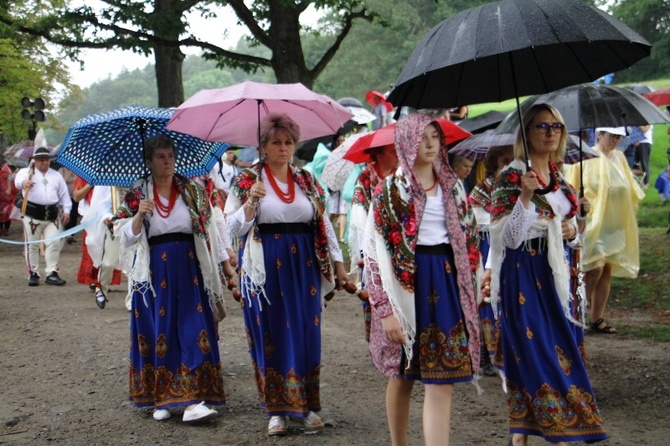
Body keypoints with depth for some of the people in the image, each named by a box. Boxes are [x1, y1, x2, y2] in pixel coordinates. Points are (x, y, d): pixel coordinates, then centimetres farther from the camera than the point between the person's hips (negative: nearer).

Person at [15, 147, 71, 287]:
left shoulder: (56, 175, 17)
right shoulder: (27, 172, 3)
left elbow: (64, 194, 18)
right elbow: (18, 179, -21)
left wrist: (66, 211, 6)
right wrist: (24, 182, -45)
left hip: (53, 215, 3)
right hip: (32, 214, -3)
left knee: (54, 243, -2)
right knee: (32, 244, 1)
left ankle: (52, 273, 3)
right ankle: (33, 273, 10)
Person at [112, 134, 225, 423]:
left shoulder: (192, 191, 8)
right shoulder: (137, 194, 4)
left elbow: (206, 230, 10)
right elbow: (128, 237, 0)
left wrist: (213, 269, 6)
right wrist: (139, 215, -17)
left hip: (188, 271, 1)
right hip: (154, 274, -1)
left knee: (194, 330, -7)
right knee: (157, 332, 1)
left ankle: (192, 401, -11)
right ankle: (160, 399, 11)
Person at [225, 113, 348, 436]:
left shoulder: (307, 181, 11)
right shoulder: (247, 181, 1)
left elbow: (324, 223, 14)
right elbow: (233, 228, -4)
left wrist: (337, 263, 10)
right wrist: (250, 202, -21)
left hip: (303, 267, 3)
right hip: (265, 269, -3)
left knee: (307, 333, 3)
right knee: (271, 334, 1)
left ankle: (309, 406, 13)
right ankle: (277, 409, 10)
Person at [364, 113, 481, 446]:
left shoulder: (451, 185, 10)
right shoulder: (391, 190, -4)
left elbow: (468, 237, 16)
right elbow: (377, 251, -9)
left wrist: (467, 287, 10)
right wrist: (385, 309, -16)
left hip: (447, 281, 3)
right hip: (407, 282, -3)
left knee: (442, 380, -5)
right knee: (403, 375, 10)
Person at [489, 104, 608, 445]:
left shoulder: (560, 178, 11)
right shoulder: (510, 177, -11)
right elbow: (508, 237, -16)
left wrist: (572, 229, 2)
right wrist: (525, 196, -28)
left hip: (553, 271, 7)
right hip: (522, 272, -7)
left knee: (559, 347, 7)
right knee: (533, 350, -6)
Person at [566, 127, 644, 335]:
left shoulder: (619, 158, 11)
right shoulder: (586, 157, -9)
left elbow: (629, 189, 20)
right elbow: (573, 191, -9)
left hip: (614, 224, 7)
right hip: (592, 222, -7)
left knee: (607, 270, 6)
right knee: (595, 269, -14)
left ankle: (597, 319, 13)